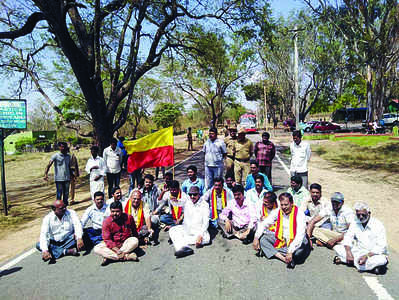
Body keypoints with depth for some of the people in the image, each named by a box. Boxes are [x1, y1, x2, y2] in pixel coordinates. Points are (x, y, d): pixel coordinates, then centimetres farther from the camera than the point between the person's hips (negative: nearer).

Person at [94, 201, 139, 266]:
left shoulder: (128, 218, -9)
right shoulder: (106, 222, -11)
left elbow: (134, 231, 9)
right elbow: (107, 239, -15)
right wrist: (115, 249, -28)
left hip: (126, 242, 0)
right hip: (112, 244, 0)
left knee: (135, 241, -31)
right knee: (96, 249, -26)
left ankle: (110, 257, -27)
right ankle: (127, 256, -33)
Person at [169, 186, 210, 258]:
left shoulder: (204, 205, -9)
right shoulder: (187, 203, 5)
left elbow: (205, 222, -13)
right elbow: (186, 219, 10)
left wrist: (200, 235, -23)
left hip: (199, 230, -4)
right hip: (187, 228, 4)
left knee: (206, 239, -32)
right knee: (172, 230, -15)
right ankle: (183, 247, -38)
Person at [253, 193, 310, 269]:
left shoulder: (299, 214, -18)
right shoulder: (276, 212, -4)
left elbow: (300, 235, -26)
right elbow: (263, 224, -1)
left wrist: (290, 251, -34)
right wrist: (256, 238, -16)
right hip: (280, 240, 5)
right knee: (262, 238, -17)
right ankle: (284, 258, -26)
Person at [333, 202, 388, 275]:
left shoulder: (378, 225, -14)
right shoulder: (355, 223, 0)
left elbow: (381, 247, -20)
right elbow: (348, 237, -3)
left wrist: (367, 256, -31)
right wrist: (348, 253, -21)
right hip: (359, 252, 5)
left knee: (381, 260, -38)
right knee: (337, 248, -15)